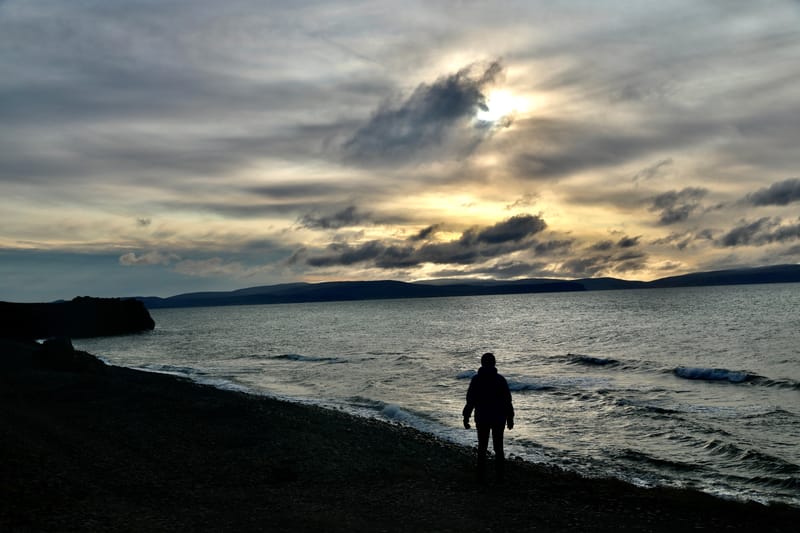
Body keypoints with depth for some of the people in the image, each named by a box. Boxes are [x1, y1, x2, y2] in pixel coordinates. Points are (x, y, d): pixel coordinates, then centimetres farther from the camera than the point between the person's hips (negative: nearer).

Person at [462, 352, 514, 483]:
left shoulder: (476, 379, -5)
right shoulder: (500, 379, -4)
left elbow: (470, 401, -7)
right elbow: (507, 401, -3)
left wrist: (466, 417, -1)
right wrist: (510, 418, 5)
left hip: (482, 419, 0)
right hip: (499, 418, 0)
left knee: (482, 448, 9)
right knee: (498, 448, 9)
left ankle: (481, 476, 8)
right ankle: (500, 476, 9)